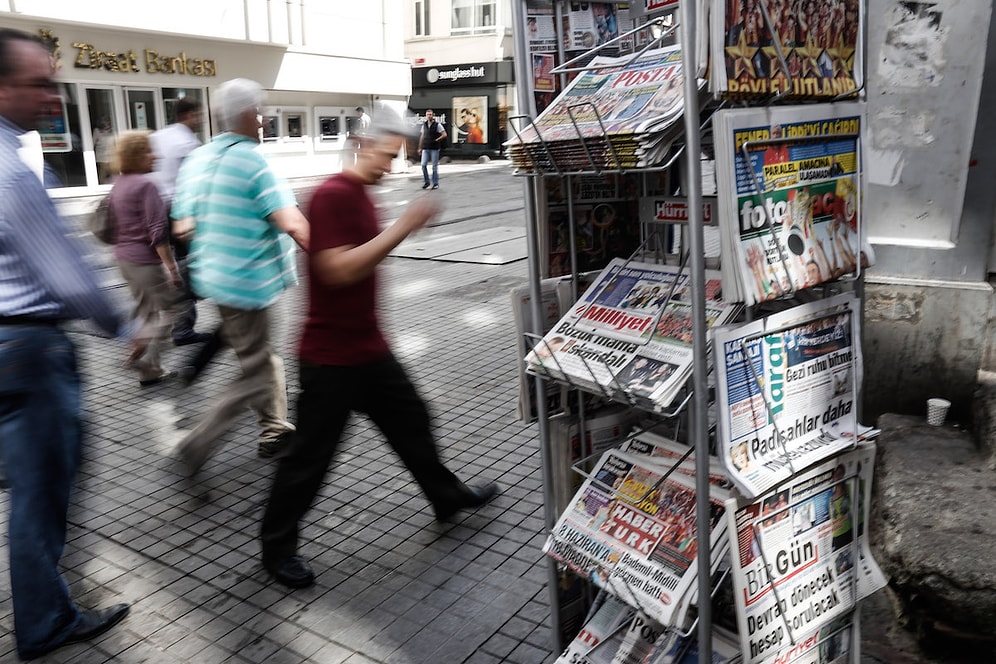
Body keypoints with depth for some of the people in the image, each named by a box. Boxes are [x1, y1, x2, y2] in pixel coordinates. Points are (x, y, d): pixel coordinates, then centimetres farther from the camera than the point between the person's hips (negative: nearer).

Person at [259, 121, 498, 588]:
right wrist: (402, 228, -25)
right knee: (310, 454, 3)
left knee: (411, 418, 20)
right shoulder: (332, 195, -18)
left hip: (368, 347, 9)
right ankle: (277, 547, 22)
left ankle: (447, 497, 41)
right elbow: (338, 270, -27)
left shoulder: (361, 197, 11)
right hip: (331, 356, -9)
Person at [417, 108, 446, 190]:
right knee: (423, 165, -6)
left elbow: (444, 134, -6)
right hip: (425, 148, 4)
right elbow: (422, 136, 17)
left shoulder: (437, 125, -3)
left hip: (434, 148, -4)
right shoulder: (424, 125, 10)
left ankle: (435, 183, 8)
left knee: (435, 166, 0)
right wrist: (420, 148, 16)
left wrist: (436, 140, -11)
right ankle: (426, 182, 7)